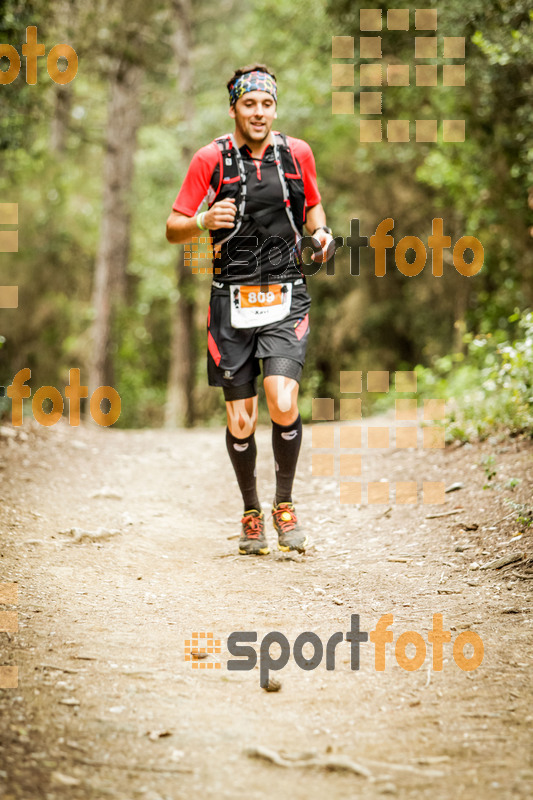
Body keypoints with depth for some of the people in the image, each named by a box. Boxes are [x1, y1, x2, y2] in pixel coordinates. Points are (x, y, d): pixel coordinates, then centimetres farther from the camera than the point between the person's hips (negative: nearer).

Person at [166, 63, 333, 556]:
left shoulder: (297, 154, 4)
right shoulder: (211, 159, -2)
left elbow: (312, 205, 22)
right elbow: (174, 230, 0)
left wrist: (321, 232, 0)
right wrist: (205, 221, -21)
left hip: (286, 297, 0)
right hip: (232, 299, 0)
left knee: (283, 405, -18)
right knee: (241, 421, 3)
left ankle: (285, 505, 5)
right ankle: (251, 514, 25)